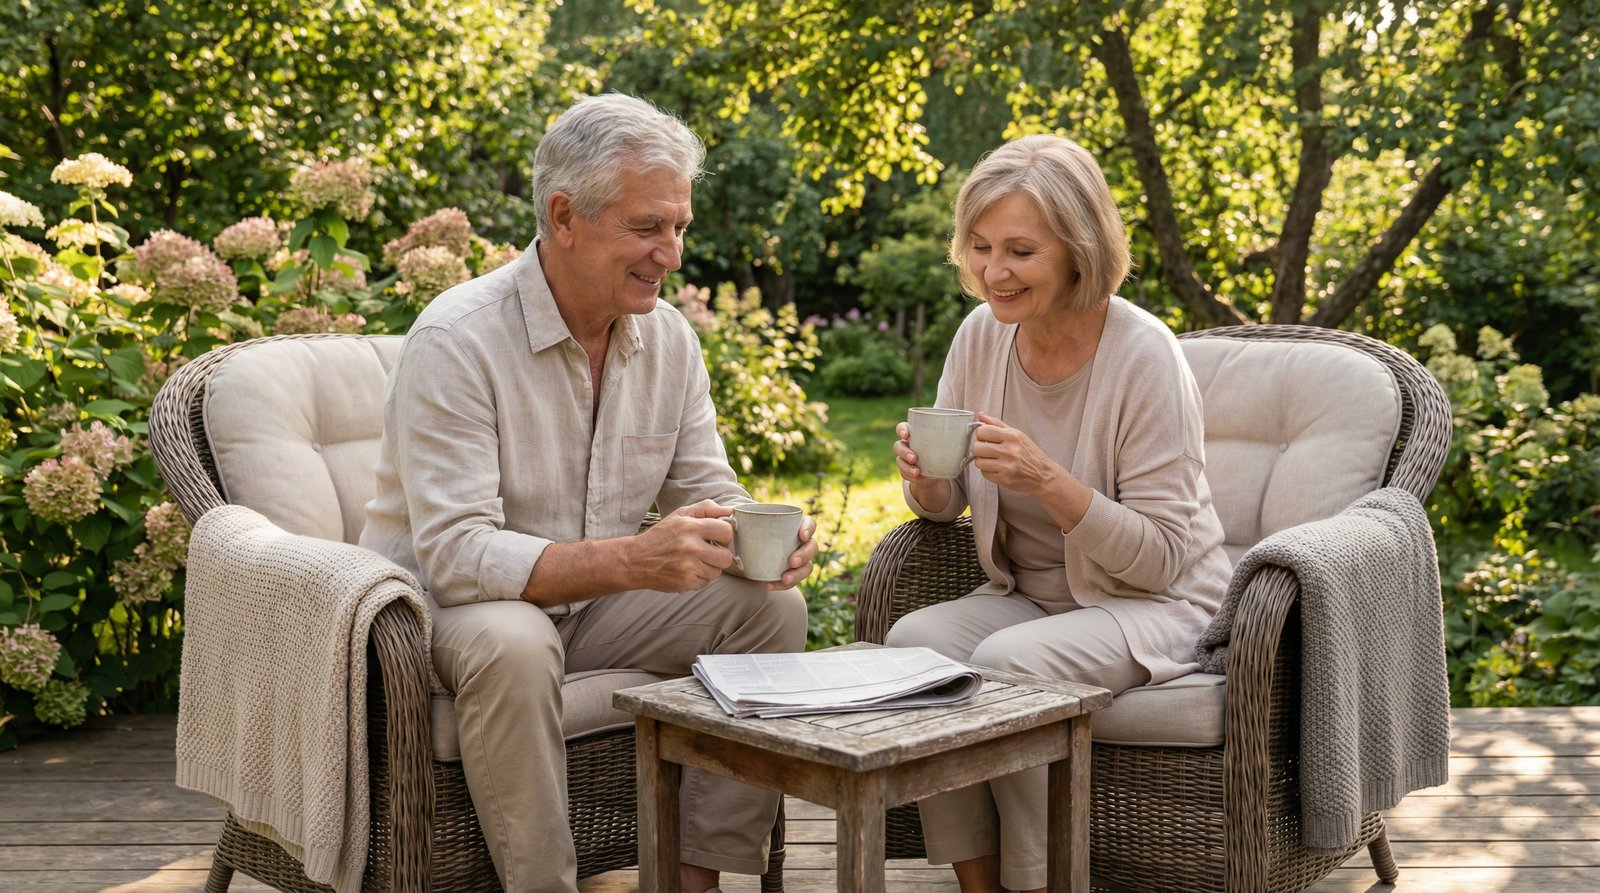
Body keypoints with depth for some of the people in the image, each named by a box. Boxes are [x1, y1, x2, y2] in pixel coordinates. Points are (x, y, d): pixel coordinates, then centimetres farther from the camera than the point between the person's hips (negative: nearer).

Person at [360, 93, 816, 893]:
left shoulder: (668, 336, 0)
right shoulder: (456, 342, -21)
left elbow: (706, 493, 4)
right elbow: (455, 555, -28)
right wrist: (631, 561, -41)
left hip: (594, 605, 6)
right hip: (447, 607, -6)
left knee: (769, 604, -12)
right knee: (512, 643, -38)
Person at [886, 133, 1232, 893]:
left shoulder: (1142, 356, -19)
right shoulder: (981, 334, -2)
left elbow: (1159, 554, -18)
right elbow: (943, 507, 9)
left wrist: (1047, 479, -31)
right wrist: (924, 479, -16)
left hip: (1153, 604, -5)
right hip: (1027, 592, 6)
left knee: (1007, 661, -31)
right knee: (915, 638, -22)